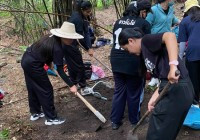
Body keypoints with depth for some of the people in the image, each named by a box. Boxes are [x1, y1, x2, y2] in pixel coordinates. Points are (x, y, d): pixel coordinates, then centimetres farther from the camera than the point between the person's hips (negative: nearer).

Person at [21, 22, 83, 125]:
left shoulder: (52, 37, 1)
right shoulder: (57, 48, -24)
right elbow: (60, 70, -22)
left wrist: (49, 62, 14)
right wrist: (71, 85, -20)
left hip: (26, 60, 9)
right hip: (33, 65, -9)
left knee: (32, 89, 21)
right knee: (46, 90, 2)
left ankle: (35, 113, 37)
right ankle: (51, 118, 11)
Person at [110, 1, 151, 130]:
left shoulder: (118, 22, 11)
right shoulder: (144, 23, -5)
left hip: (116, 60, 5)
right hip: (134, 62, -5)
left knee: (119, 91, 16)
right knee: (134, 93, 11)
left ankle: (115, 121, 20)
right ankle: (134, 120, 26)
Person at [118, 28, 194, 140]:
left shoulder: (146, 41, -4)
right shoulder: (145, 52, 21)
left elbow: (170, 36, -25)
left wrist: (173, 66, -32)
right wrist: (154, 98, 9)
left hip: (178, 90, -9)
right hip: (173, 89, 9)